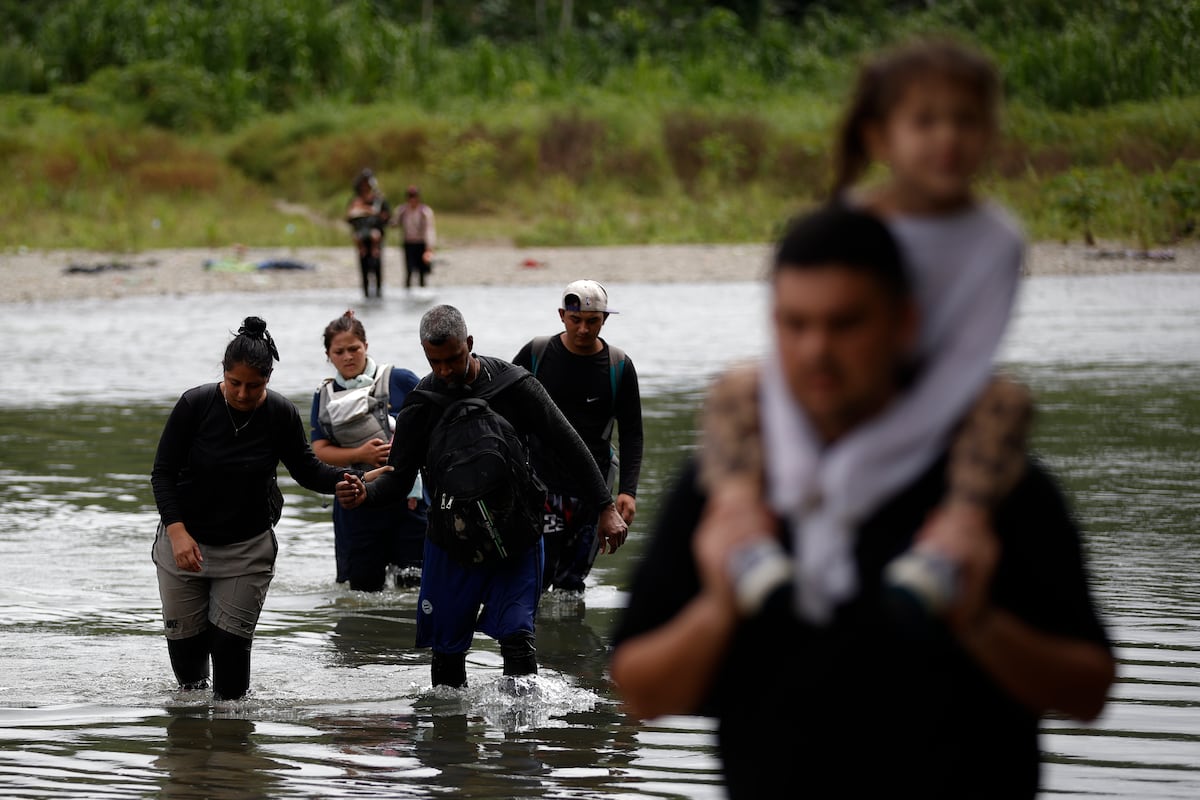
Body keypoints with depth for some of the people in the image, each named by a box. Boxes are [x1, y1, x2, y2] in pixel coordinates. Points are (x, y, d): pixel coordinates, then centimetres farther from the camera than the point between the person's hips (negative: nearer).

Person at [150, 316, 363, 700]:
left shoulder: (281, 414, -12)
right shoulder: (196, 404, -16)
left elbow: (306, 469, 0)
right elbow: (163, 472, -11)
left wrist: (343, 480, -22)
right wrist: (177, 531, -23)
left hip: (248, 546, 0)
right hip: (186, 538, 0)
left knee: (232, 639, -4)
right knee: (184, 635, 8)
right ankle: (192, 692, 36)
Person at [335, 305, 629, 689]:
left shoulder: (515, 387, -9)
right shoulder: (420, 406, -5)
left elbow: (569, 447, -5)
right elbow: (399, 477, -3)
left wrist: (606, 508, -8)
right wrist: (365, 493, -26)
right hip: (450, 540, 2)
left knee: (516, 635, -14)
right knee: (447, 649, 9)